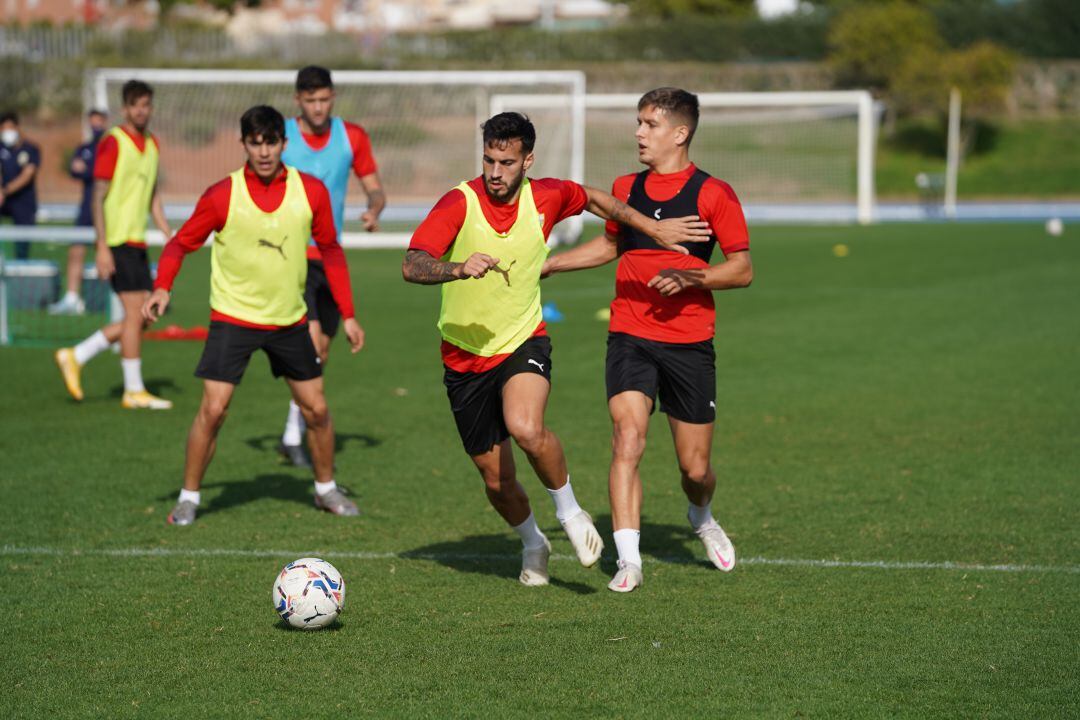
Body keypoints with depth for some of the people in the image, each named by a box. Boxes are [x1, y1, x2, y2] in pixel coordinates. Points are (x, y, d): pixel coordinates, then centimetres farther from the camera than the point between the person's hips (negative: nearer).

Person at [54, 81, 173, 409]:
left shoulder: (152, 145, 14)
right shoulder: (112, 143, -9)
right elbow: (98, 197, -12)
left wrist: (170, 236, 15)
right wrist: (102, 247, -17)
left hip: (137, 242, 8)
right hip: (117, 241, -8)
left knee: (143, 316, 7)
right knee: (136, 312, -8)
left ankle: (75, 357, 16)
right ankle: (134, 391, -1)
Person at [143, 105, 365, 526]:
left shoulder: (310, 191, -4)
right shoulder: (222, 195, -11)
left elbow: (331, 250, 8)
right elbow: (181, 243, -2)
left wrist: (347, 314, 6)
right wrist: (162, 288, -20)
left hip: (290, 319, 3)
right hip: (233, 317, -3)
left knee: (316, 408, 8)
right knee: (213, 409, -11)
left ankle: (326, 489, 29)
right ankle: (189, 497, 3)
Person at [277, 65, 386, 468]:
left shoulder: (352, 137, 3)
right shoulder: (278, 137, -5)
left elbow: (375, 189, 9)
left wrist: (373, 210, -13)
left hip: (330, 257, 5)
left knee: (320, 352, 10)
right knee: (310, 337, -21)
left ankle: (295, 435, 23)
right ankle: (294, 434, -16)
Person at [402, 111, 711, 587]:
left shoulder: (545, 198, -6)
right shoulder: (459, 203, -16)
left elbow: (592, 199, 17)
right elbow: (411, 267, -27)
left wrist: (654, 228, 20)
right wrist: (459, 268, -46)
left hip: (523, 343, 0)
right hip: (465, 357, 0)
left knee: (526, 428, -32)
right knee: (497, 480, 7)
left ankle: (569, 511, -5)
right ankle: (532, 544, 39)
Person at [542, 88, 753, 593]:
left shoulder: (713, 194, -4)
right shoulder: (626, 189, 10)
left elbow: (742, 270, -3)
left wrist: (688, 276, -19)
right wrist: (543, 264, 24)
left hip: (689, 342, -2)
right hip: (629, 337, 2)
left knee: (694, 467, 5)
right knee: (627, 437, -19)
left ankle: (702, 518, 40)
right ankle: (628, 561, -19)